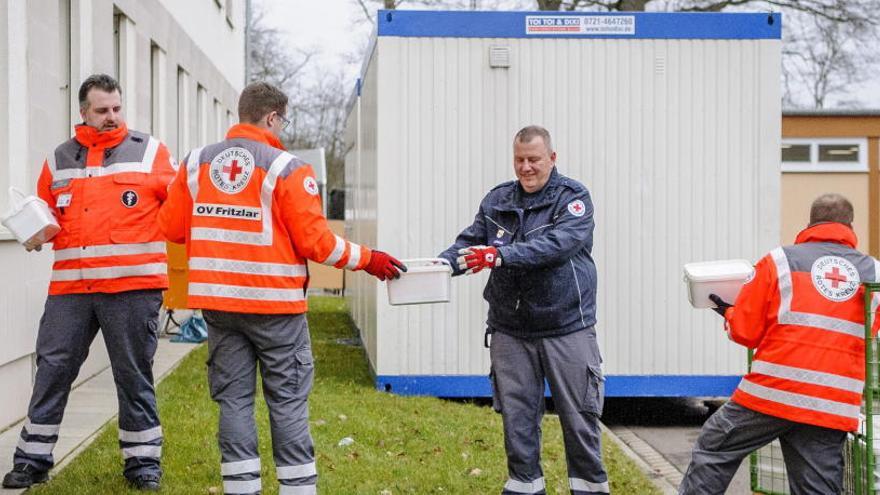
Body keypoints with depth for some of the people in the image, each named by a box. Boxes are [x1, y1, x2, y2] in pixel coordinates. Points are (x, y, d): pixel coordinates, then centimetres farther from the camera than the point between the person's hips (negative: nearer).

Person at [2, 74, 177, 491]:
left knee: (134, 374, 5)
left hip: (132, 287, -3)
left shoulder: (149, 152, 4)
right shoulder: (59, 160, 13)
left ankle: (143, 460, 16)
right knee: (52, 368, 3)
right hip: (70, 286, 3)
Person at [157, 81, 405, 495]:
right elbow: (314, 241, -11)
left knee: (234, 398, 9)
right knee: (288, 402, 4)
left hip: (217, 303, 4)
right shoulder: (287, 169, -9)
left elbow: (171, 227, 7)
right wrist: (367, 260, 1)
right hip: (275, 305, -4)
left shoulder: (196, 162, 5)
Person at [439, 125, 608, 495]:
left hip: (566, 329, -3)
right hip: (511, 330, 3)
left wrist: (501, 255, -34)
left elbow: (559, 243, -22)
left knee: (578, 416, 5)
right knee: (517, 416, 8)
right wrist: (442, 263, -22)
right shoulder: (497, 200, 8)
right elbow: (470, 242, 0)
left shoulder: (573, 197, -6)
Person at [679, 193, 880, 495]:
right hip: (834, 407, 3)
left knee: (713, 451, 13)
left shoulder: (780, 261, 2)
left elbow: (745, 331, 3)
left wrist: (728, 312, 24)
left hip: (773, 391, -2)